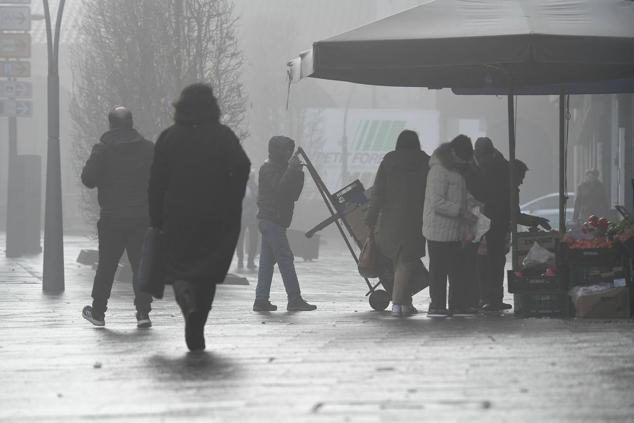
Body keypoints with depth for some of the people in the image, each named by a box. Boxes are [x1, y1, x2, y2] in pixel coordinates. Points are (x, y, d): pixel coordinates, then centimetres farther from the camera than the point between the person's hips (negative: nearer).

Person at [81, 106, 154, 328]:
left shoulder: (102, 149, -6)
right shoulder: (148, 148, 0)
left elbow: (88, 179, -8)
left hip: (111, 217, -1)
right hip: (142, 217, 1)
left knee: (106, 266, 8)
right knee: (141, 264, 4)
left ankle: (98, 312, 15)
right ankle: (143, 312, -2)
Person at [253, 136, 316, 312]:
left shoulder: (280, 168, 20)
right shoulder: (268, 169, -9)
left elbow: (293, 194, 16)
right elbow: (279, 189, -23)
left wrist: (298, 173, 3)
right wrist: (292, 170, -20)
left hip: (268, 220, 10)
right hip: (272, 220, -10)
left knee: (267, 261, 7)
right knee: (286, 259, -11)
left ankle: (261, 300, 5)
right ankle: (294, 300, -13)